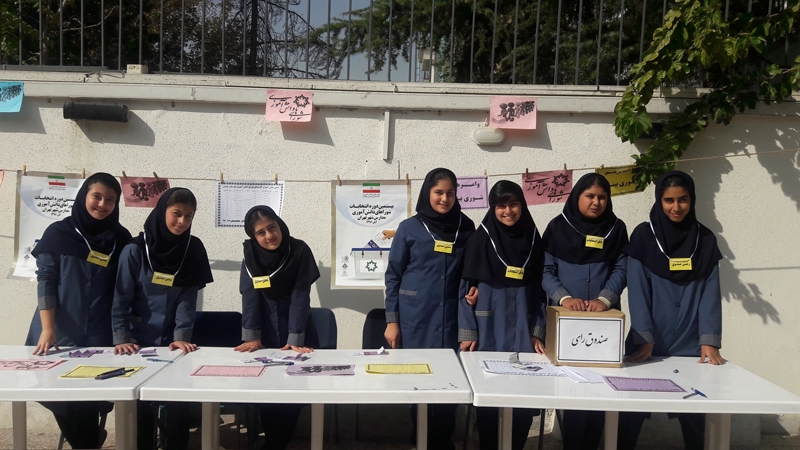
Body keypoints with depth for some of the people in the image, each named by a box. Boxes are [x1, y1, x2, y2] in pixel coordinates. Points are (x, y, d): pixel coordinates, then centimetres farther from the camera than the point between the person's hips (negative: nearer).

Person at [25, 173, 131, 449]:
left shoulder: (121, 239, 4)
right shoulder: (58, 233, 0)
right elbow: (45, 282, -3)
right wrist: (48, 329, -13)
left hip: (100, 338, 0)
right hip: (60, 335, 0)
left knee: (90, 400, -5)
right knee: (59, 395, 1)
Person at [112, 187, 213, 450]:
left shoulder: (193, 250, -2)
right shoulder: (135, 250, -7)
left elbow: (188, 299, -5)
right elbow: (121, 298, -7)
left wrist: (182, 337, -14)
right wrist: (121, 339, -15)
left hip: (173, 342, 1)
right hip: (139, 342, -1)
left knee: (178, 402, -3)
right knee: (141, 403, 0)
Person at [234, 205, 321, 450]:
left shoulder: (299, 251, -14)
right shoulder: (251, 254, -7)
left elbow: (300, 296, -17)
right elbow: (250, 295, -11)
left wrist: (295, 339, -22)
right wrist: (252, 337, -18)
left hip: (296, 331, -2)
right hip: (266, 333, 2)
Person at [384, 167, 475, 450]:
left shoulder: (466, 228, 6)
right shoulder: (409, 228, -1)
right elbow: (393, 276, 1)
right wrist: (392, 320, -4)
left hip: (451, 319, 1)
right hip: (415, 320, -1)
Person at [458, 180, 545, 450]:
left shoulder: (533, 239, 7)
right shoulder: (481, 238, -3)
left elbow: (539, 290, 10)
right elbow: (467, 287, -3)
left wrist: (538, 332, 3)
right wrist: (467, 332, -9)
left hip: (523, 328, 3)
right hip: (489, 328, -2)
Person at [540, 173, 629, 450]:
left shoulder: (617, 229, 8)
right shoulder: (558, 226, 3)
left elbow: (621, 269, 1)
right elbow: (546, 270, -1)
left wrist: (605, 298, -16)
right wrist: (563, 297, -18)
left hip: (604, 318, 2)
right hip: (565, 318, -1)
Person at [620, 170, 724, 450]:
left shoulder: (705, 240, 5)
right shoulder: (643, 236, -2)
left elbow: (710, 294, 0)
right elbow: (638, 291, -6)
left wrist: (709, 341, -10)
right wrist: (644, 339, -15)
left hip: (690, 345, 2)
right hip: (648, 343, -1)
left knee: (693, 415, 3)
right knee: (633, 411, 2)